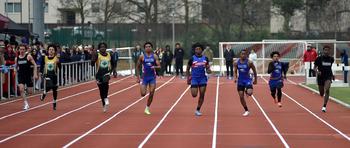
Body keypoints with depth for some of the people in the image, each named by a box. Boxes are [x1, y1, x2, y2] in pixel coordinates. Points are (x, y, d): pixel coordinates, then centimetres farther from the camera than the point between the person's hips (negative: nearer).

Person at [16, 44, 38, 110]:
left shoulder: (28, 56, -7)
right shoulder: (17, 58, 2)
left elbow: (34, 65, -5)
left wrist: (35, 74, -10)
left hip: (28, 75, -2)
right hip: (20, 75, 2)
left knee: (29, 91, 4)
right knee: (21, 89, -17)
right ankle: (26, 104, -9)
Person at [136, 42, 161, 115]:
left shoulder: (154, 56, 0)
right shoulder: (142, 56, -3)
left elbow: (159, 66, -3)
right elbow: (137, 67, 4)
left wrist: (155, 67, -25)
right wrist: (138, 77, 0)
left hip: (152, 77, 1)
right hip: (145, 76, -1)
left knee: (151, 94, -3)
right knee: (143, 94, -10)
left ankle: (147, 108, 13)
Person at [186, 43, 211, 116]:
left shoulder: (205, 58, 2)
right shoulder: (192, 59, -5)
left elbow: (208, 68, 11)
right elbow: (187, 69, 4)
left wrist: (208, 70, -12)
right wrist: (188, 78, -3)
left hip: (202, 78, 2)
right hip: (194, 78, -2)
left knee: (202, 95, 0)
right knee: (194, 95, -11)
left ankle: (198, 110, 14)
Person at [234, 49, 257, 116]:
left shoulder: (249, 62, -11)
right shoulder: (236, 63, -2)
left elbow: (254, 71, 1)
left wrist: (255, 79, 6)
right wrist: (235, 78, -6)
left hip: (247, 80, -3)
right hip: (240, 81, 3)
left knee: (249, 93, -26)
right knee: (241, 97, 1)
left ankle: (247, 91, 14)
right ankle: (246, 110, 16)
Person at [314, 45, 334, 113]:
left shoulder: (331, 59, 2)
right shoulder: (319, 58, -7)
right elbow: (314, 67, -1)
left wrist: (332, 75, 22)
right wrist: (317, 71, -21)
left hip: (328, 77, 0)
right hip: (320, 77, 0)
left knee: (327, 90, -24)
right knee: (322, 93, 11)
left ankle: (324, 106, -21)